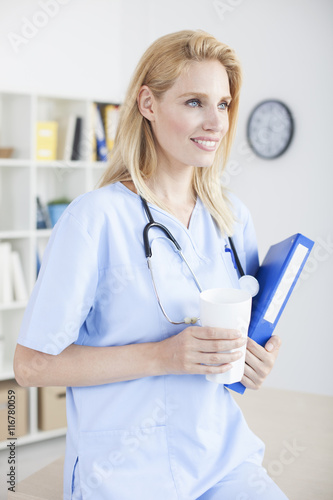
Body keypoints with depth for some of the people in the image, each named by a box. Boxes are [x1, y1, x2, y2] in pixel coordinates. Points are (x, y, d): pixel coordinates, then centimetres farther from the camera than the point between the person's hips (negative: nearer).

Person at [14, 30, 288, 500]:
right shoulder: (96, 217, -14)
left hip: (224, 454, 5)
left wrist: (261, 355, -4)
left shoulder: (233, 216, 4)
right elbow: (32, 364, -13)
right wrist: (161, 356, -21)